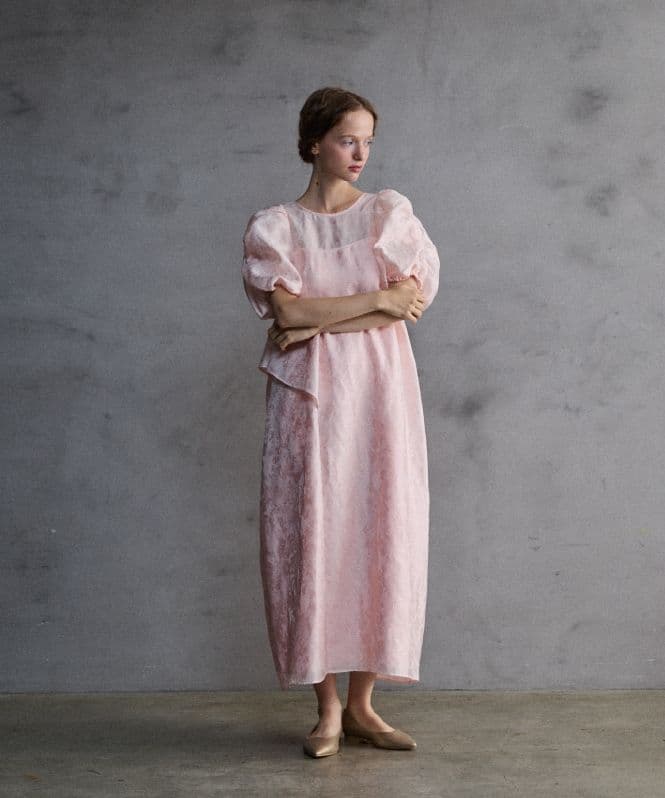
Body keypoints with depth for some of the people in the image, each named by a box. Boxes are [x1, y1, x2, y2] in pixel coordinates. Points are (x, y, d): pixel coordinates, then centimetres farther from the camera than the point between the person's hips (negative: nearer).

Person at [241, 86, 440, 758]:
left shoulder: (390, 212, 9)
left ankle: (361, 703, 9)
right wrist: (379, 300, -8)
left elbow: (415, 299, -4)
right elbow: (289, 310, -9)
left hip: (380, 389, 1)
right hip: (307, 395, -1)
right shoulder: (271, 226, 6)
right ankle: (327, 707, 7)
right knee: (312, 535, -3)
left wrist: (319, 320, -10)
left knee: (381, 534, -1)